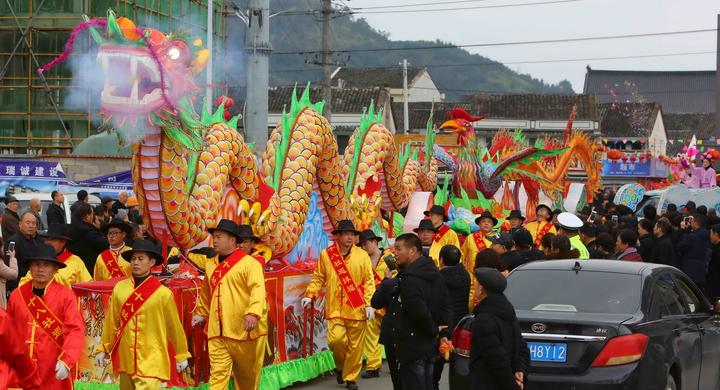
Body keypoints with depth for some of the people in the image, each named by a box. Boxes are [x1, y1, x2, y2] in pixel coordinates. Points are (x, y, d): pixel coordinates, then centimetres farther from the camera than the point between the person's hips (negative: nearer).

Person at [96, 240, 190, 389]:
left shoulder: (163, 293, -6)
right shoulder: (120, 288, 3)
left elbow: (174, 326, 3)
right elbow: (111, 322, 12)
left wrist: (181, 355, 10)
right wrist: (103, 349, 16)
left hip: (151, 361, -4)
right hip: (125, 359, 4)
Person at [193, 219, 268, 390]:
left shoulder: (249, 263, -8)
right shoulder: (210, 265, 15)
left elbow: (258, 289, -21)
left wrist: (253, 313, -35)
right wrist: (201, 313, 35)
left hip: (244, 330, -5)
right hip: (217, 332, 5)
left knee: (247, 376, 10)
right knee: (218, 375, -3)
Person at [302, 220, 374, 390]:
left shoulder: (362, 256, 1)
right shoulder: (326, 254, 3)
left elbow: (369, 281, 1)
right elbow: (318, 278, 10)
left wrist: (369, 304, -7)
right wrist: (310, 295, -1)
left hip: (356, 309, 0)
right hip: (335, 308, 0)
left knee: (355, 346, 4)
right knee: (336, 339, -14)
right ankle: (340, 366, 16)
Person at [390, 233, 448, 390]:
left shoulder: (409, 279, -22)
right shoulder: (434, 273, 10)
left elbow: (419, 312, -28)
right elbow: (444, 306, 13)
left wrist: (433, 330, -12)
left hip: (412, 347, -9)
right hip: (430, 346, 9)